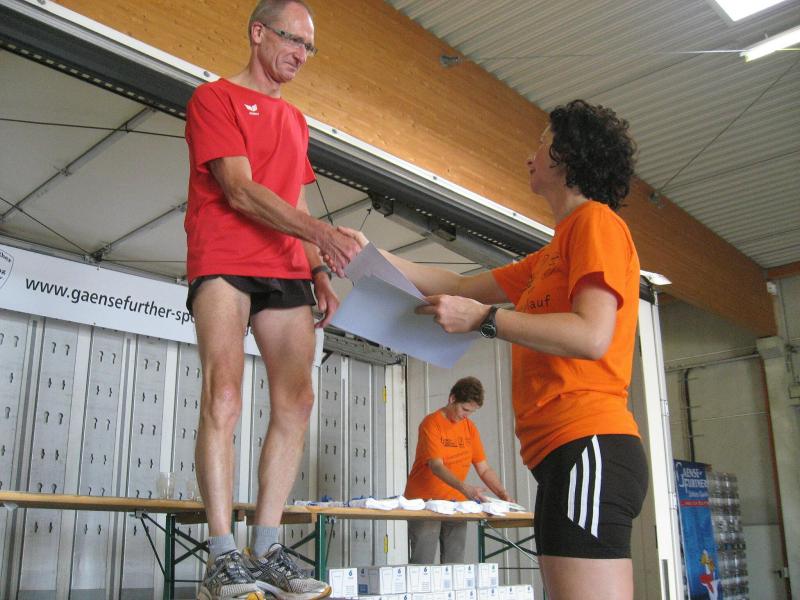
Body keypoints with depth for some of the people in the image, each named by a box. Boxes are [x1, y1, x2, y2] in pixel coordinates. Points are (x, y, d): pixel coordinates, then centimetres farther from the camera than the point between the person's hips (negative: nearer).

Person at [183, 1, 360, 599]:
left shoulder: (295, 119, 24)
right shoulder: (215, 98, 2)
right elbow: (240, 192, -11)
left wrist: (319, 271, 10)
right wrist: (322, 233, -22)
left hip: (286, 271, 7)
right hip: (224, 264, -6)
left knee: (296, 402, -3)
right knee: (224, 398, -17)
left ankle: (267, 550, 2)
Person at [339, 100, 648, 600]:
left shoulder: (596, 221, -1)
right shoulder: (554, 254, 28)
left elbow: (592, 335, -16)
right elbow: (463, 287, 30)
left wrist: (483, 319, -13)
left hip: (588, 445, -10)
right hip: (563, 449, 10)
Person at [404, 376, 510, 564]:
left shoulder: (470, 428, 8)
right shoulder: (431, 423, -11)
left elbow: (484, 469, 7)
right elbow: (436, 466, -22)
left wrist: (503, 494, -9)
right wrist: (464, 488, -36)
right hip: (424, 501, -5)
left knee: (454, 566, 2)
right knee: (423, 565, -9)